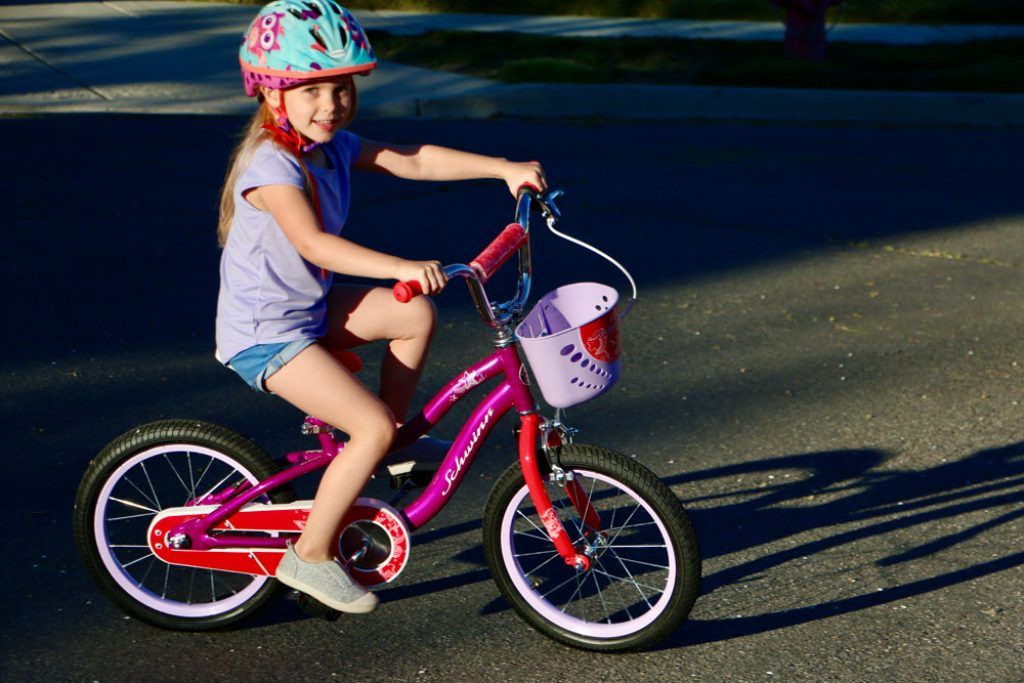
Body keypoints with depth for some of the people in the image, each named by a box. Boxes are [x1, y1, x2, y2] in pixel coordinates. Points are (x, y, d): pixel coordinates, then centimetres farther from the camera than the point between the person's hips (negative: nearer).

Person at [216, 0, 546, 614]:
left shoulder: (336, 147, 2)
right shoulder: (270, 164, -24)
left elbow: (416, 160, 1)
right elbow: (314, 243, -38)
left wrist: (505, 168, -6)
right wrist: (402, 268, -49)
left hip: (311, 309, 9)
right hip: (265, 334, -9)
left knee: (417, 314, 2)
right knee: (372, 426, -16)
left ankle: (388, 449, 14)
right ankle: (311, 556, -3)